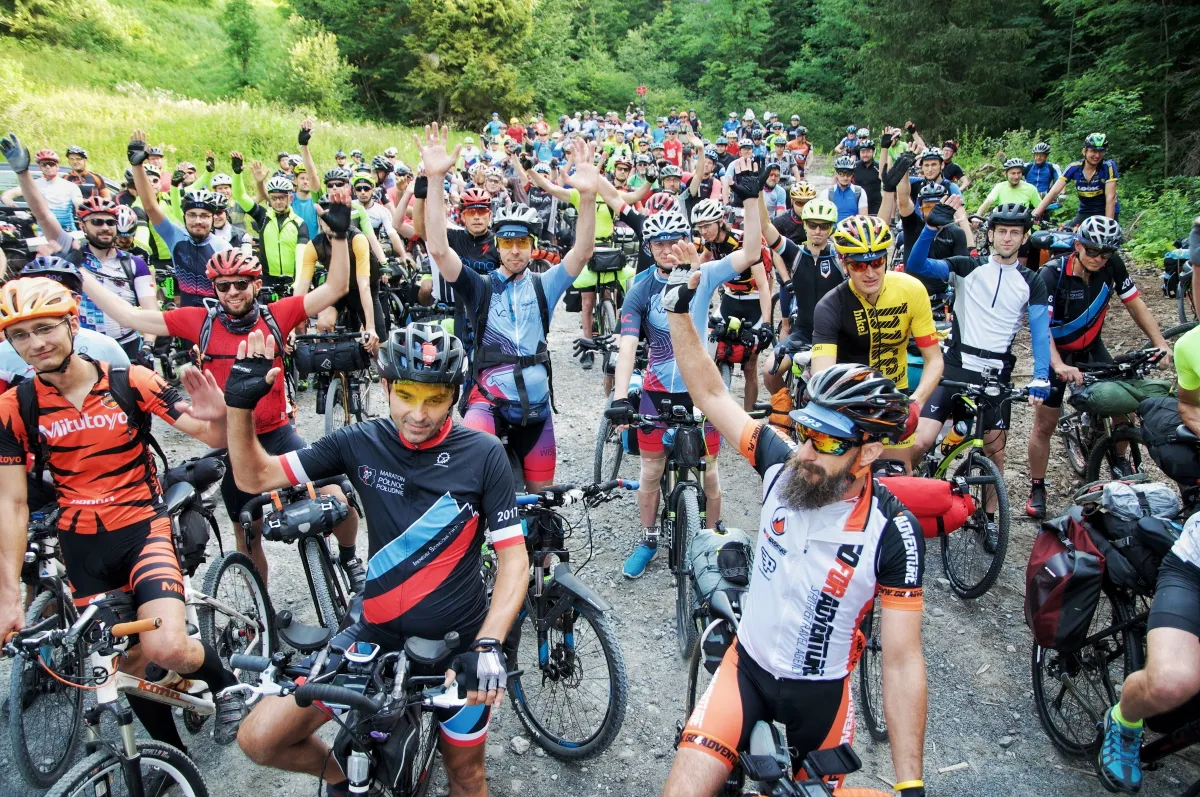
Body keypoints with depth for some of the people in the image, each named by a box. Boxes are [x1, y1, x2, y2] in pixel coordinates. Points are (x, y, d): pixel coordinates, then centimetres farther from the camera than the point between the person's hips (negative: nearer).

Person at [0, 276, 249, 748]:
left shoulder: (130, 382, -11)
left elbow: (214, 437, -13)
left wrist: (217, 413, -37)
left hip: (142, 528, -2)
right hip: (83, 548, 3)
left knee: (167, 650, -21)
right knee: (130, 664, 9)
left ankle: (224, 681, 12)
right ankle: (173, 753, 33)